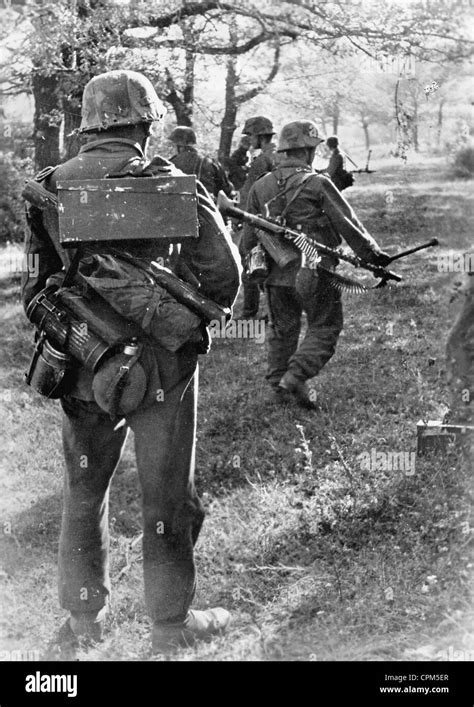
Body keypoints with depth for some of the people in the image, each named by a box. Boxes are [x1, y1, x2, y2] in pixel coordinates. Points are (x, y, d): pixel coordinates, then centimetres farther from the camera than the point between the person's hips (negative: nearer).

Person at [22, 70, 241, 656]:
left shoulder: (49, 189, 1)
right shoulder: (168, 185, -10)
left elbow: (35, 282, 5)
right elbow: (222, 271, -10)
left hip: (80, 363, 4)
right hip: (160, 363, -3)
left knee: (84, 491, 18)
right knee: (166, 495, 9)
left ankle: (83, 617, 26)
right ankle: (171, 621, 20)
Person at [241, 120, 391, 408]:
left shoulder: (260, 186, 6)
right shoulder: (317, 184, -11)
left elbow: (250, 236, 12)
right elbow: (348, 223, -8)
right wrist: (372, 253, -1)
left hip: (275, 273, 6)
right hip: (314, 273, -6)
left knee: (283, 330, 18)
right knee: (325, 328, 6)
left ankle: (278, 387, 22)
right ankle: (295, 377, -8)